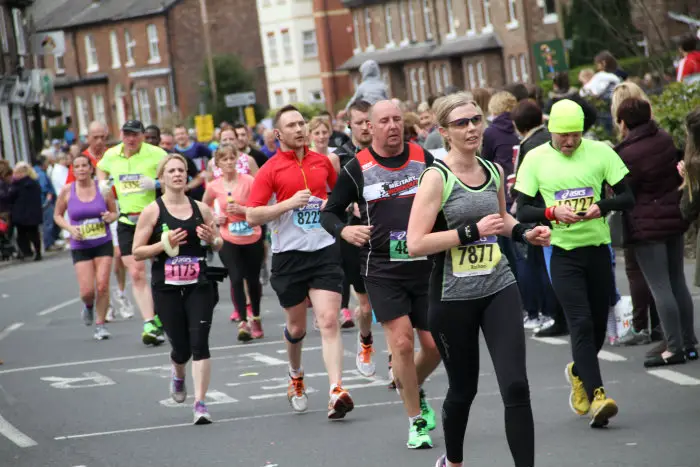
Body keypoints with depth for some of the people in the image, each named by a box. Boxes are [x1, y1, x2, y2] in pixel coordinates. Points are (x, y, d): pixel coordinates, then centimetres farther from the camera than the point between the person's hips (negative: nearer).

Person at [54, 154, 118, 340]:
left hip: (103, 243, 0)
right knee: (87, 291, -7)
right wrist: (70, 228, -9)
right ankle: (88, 306, 30)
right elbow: (57, 215, 8)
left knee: (102, 286, -9)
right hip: (80, 246, 0)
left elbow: (114, 212, 9)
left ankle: (100, 324, 9)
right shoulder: (67, 191, -3)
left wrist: (110, 217, -14)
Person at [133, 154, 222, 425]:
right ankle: (178, 377, 40)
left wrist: (211, 239, -5)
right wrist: (165, 244, -16)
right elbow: (137, 252, -2)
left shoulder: (200, 209, 6)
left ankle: (200, 403, -9)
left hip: (199, 286, 1)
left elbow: (219, 244, 18)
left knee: (199, 342, -12)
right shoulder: (153, 211, -2)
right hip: (166, 288, -1)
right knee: (181, 347, 4)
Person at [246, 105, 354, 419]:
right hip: (289, 255, -1)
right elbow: (251, 216, -10)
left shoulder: (322, 161, 7)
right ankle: (296, 376, 40)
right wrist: (290, 203, -19)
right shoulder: (270, 170, -4)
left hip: (325, 250, 1)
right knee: (296, 326, 12)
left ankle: (336, 391, -21)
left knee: (329, 321, -13)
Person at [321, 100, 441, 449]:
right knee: (402, 342, -12)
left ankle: (413, 389, 36)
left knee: (434, 346, 4)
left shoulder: (424, 159, 3)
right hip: (382, 270, -2)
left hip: (425, 266, 2)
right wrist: (344, 230, -16)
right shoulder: (357, 168, -2)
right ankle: (417, 422, 2)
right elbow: (329, 212, 5)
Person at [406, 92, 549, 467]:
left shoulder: (494, 172, 6)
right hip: (454, 297, -4)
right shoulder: (437, 177, -12)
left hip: (499, 289, 4)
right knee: (463, 389, 12)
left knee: (515, 386, -10)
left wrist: (524, 233, 7)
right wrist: (472, 231, -23)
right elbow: (415, 245, -20)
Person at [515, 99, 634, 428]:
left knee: (598, 325, 11)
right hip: (563, 253, -2)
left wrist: (602, 206, -19)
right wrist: (553, 212, -20)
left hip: (598, 249, 2)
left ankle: (578, 372, 40)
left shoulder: (600, 152, 0)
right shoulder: (535, 160, -2)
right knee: (581, 323, -14)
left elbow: (627, 197, 1)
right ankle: (597, 395, -19)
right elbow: (522, 211, -1)